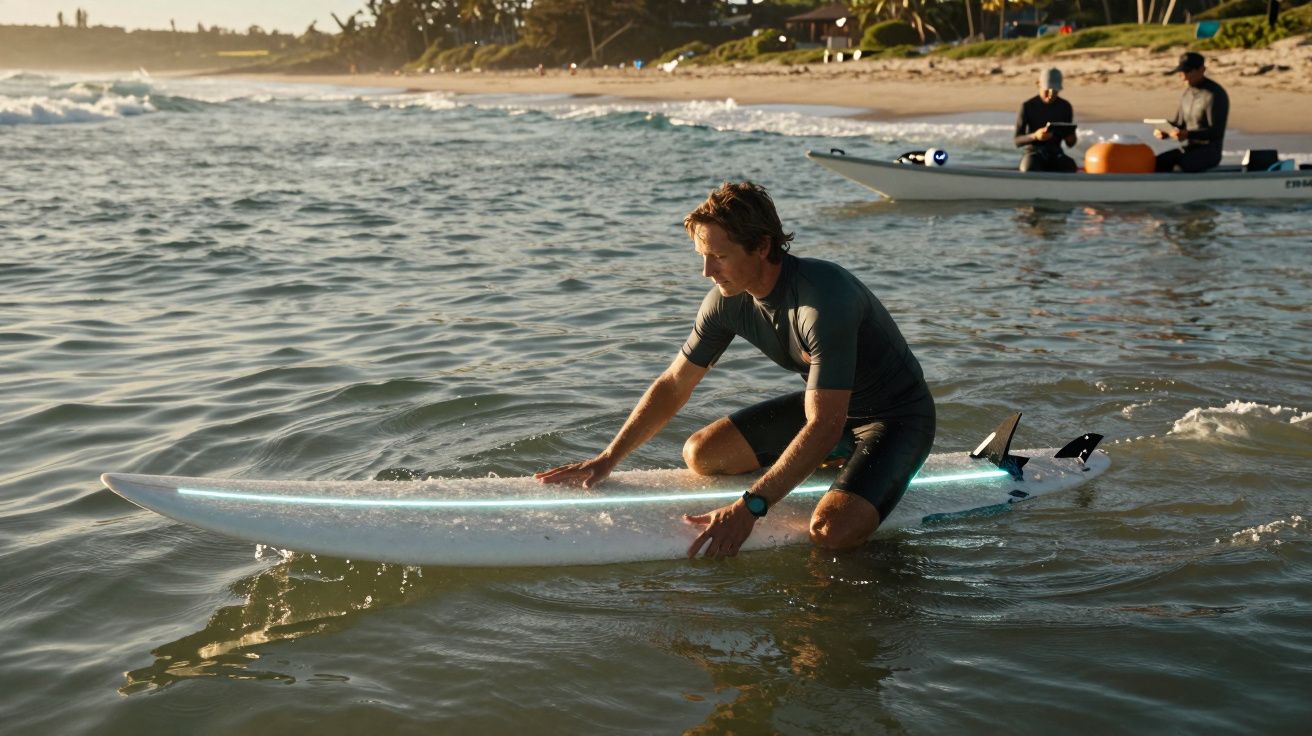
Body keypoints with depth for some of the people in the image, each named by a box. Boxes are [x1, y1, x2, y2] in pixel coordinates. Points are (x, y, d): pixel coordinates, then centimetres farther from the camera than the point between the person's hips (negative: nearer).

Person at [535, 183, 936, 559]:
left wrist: (749, 507, -41)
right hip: (825, 403, 7)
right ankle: (839, 455, 14)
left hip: (897, 415, -7)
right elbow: (673, 386, 1)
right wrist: (607, 459, -6)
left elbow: (824, 426, -37)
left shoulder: (824, 298, -34)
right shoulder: (727, 300, -11)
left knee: (832, 530, -31)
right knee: (700, 453, 0)